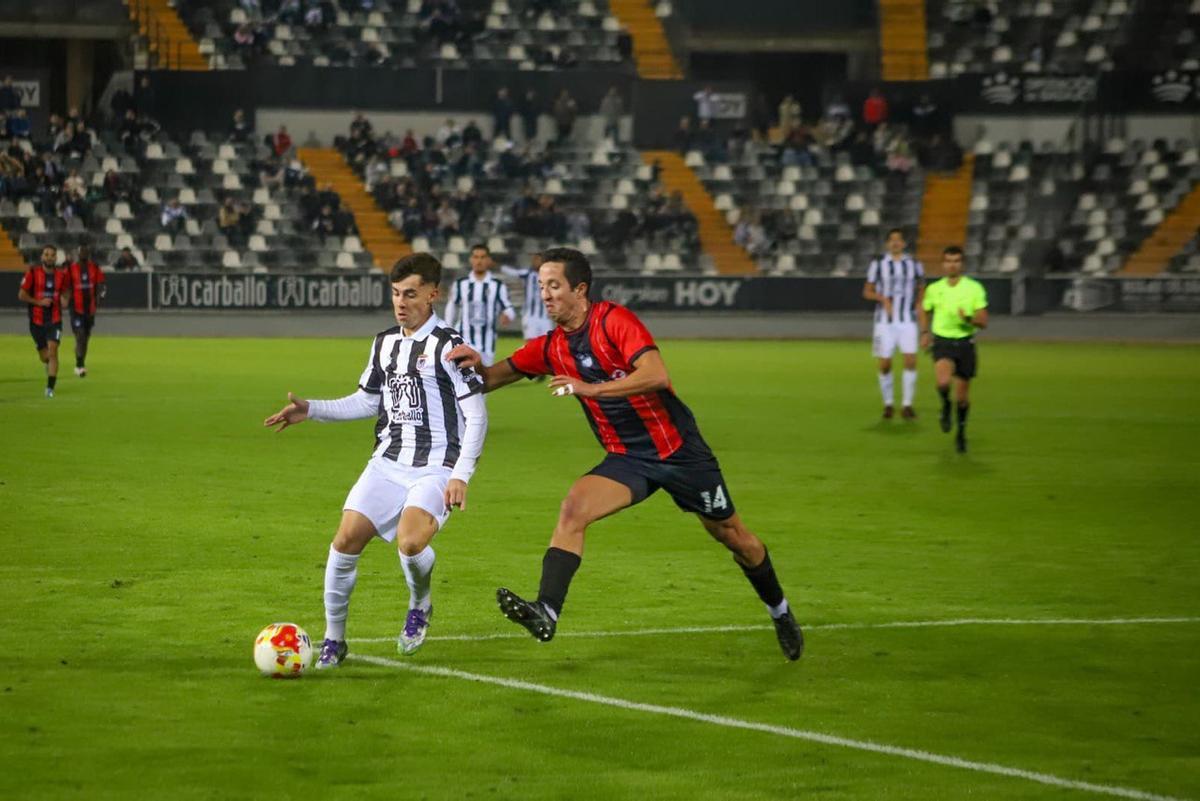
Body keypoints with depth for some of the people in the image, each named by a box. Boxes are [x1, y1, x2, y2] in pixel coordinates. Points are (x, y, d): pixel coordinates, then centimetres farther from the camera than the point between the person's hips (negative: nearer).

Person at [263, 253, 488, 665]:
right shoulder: (385, 343, 11)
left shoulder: (447, 346, -9)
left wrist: (461, 476, -16)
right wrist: (311, 410, 14)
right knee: (347, 538, -10)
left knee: (410, 541, -28)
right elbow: (367, 401, 24)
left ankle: (420, 605, 6)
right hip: (387, 462, 6)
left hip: (435, 468, -6)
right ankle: (334, 637, 5)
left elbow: (476, 416, -9)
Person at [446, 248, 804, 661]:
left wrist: (589, 388, -35)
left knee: (731, 534, 10)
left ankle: (779, 610, 36)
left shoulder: (615, 320, -17)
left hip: (679, 450, -4)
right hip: (626, 458, 4)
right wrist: (477, 365, -20)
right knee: (573, 507, -23)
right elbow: (493, 379, 4)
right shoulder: (550, 347, 1)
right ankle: (546, 613, -33)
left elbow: (656, 375, -30)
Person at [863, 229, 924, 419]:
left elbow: (921, 288, 19)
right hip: (885, 321, -1)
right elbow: (867, 292, 3)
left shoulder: (914, 264, 6)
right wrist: (883, 298, -15)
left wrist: (919, 303, 1)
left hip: (907, 320, 1)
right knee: (885, 364, 0)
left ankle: (907, 405, -6)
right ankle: (888, 404, 17)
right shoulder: (878, 264, 2)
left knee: (911, 361, -13)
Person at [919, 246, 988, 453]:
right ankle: (945, 405, 5)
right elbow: (924, 310, 23)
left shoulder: (974, 288, -4)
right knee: (943, 381, -29)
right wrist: (925, 332, 15)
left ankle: (961, 434, 29)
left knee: (962, 395, 6)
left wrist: (969, 319, -26)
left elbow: (983, 321, -6)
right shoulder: (934, 289, 2)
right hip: (942, 341, 0)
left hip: (965, 342, 0)